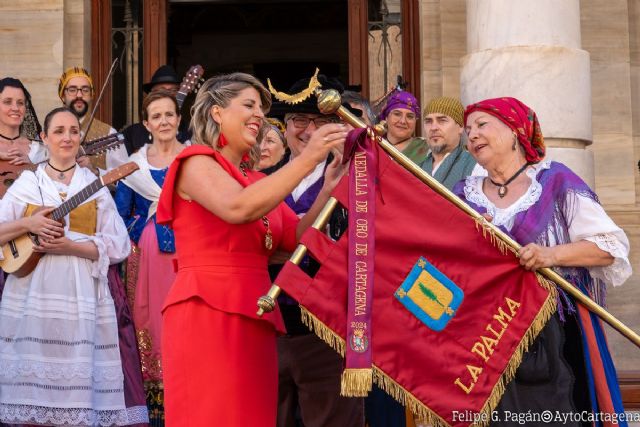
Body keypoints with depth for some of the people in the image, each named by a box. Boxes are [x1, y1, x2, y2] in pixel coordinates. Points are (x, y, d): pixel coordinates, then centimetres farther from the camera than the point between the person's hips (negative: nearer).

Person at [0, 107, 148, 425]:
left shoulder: (95, 185, 8)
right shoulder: (27, 183, 9)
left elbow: (118, 246, 0)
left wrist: (71, 246, -11)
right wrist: (26, 224, -12)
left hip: (81, 296, 0)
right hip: (32, 295, 0)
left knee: (78, 384, -5)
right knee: (32, 379, -3)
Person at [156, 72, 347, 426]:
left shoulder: (256, 181, 20)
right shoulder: (196, 162, -2)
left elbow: (298, 240, 13)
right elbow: (239, 209, -22)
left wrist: (328, 189, 0)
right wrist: (308, 158, -21)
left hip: (254, 320, 8)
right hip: (207, 313, -8)